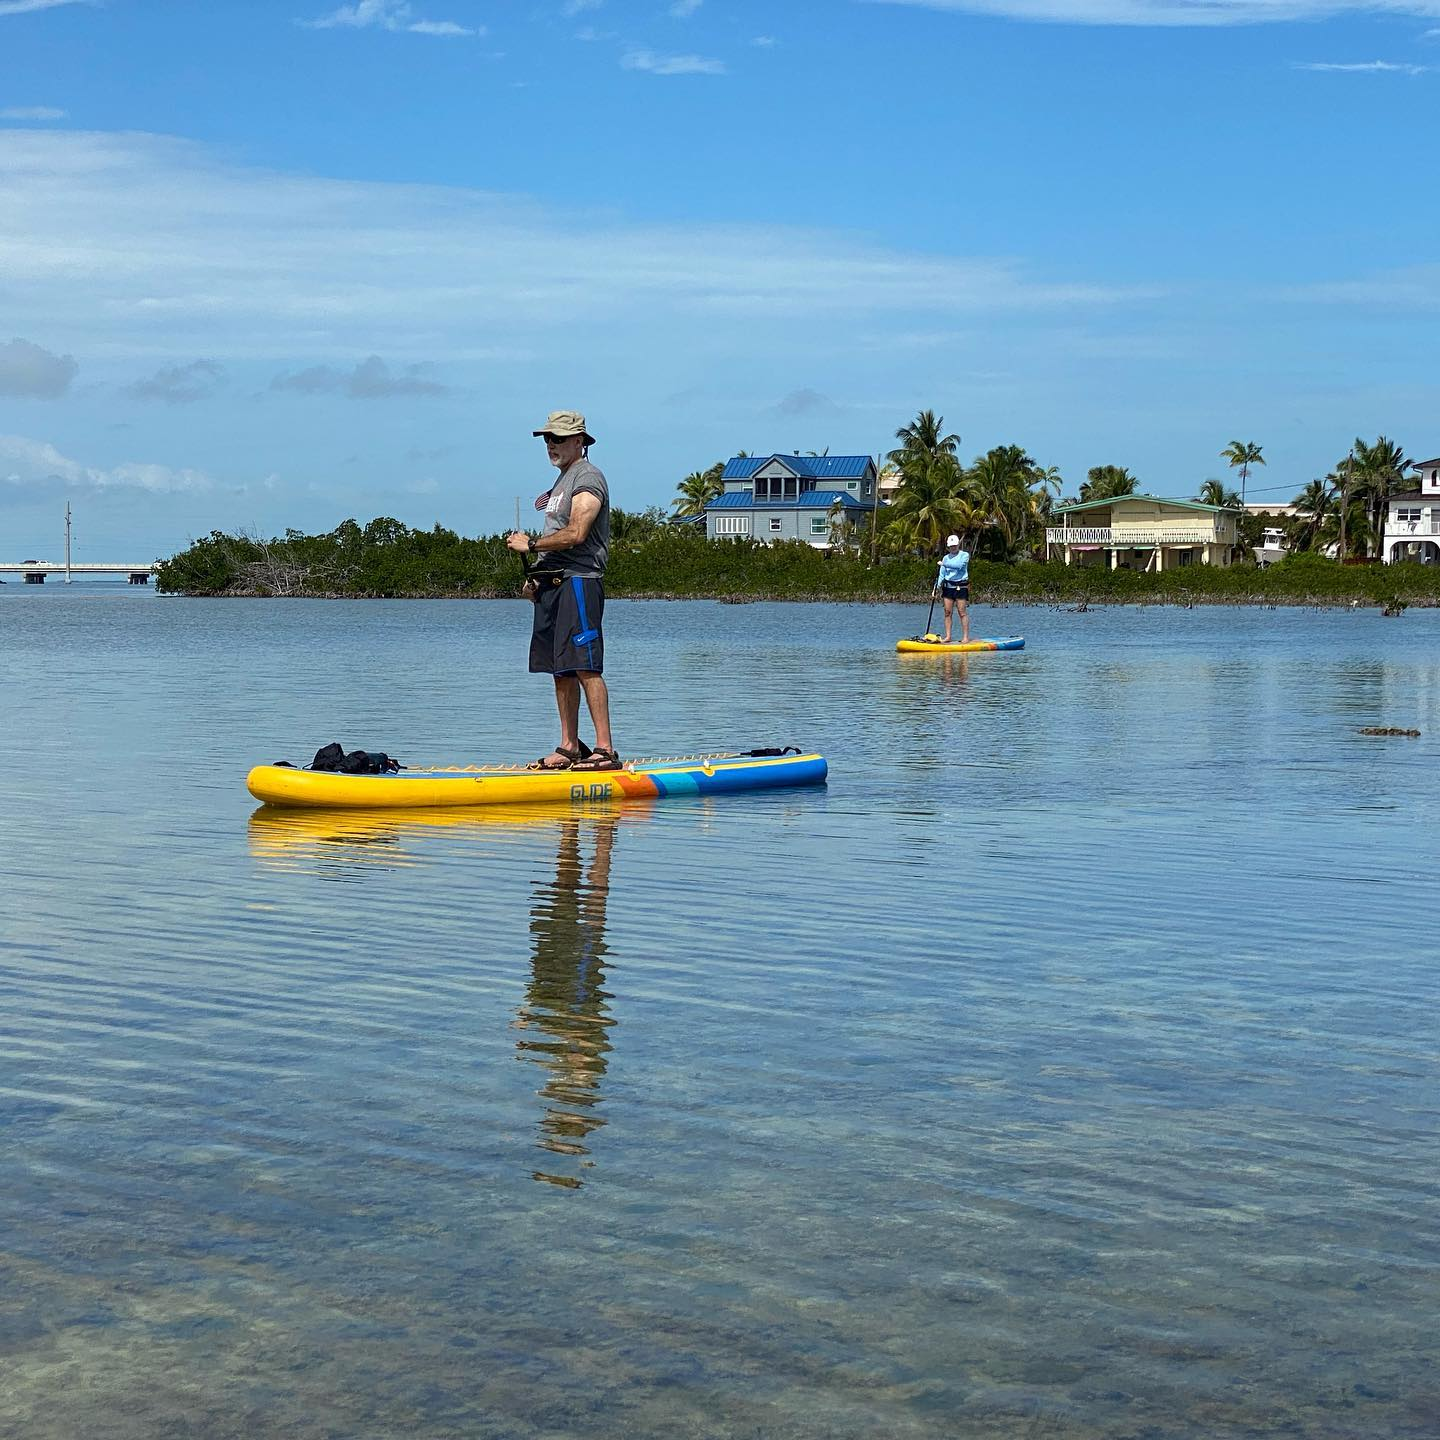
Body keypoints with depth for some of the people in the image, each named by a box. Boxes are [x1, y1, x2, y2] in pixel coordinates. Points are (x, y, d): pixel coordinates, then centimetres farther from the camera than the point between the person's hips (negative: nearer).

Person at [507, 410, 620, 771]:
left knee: (585, 667, -14)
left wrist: (530, 545, -9)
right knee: (561, 670, 9)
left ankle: (605, 749, -16)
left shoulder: (588, 478, -8)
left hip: (578, 581, -10)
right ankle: (569, 748, 13)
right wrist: (536, 577, 14)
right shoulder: (562, 480, 23)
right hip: (554, 585, 10)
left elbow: (575, 534, -19)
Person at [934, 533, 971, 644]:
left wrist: (944, 564, -17)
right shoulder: (946, 558, 14)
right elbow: (942, 574, 11)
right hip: (948, 587, 5)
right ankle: (947, 637, 5)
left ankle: (965, 637, -6)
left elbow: (959, 565, -19)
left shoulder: (964, 555, 0)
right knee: (948, 612, 2)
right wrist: (938, 585, -4)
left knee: (962, 612, -7)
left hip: (961, 587, -5)